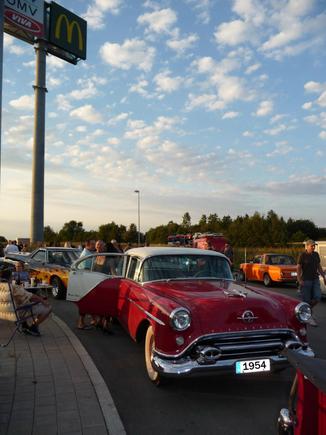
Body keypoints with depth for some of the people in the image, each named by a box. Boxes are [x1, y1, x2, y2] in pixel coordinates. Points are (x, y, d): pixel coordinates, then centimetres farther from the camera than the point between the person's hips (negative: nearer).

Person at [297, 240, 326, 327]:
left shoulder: (316, 255, 9)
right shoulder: (302, 255, -8)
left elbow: (319, 267, 17)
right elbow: (298, 268, -8)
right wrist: (299, 280, -15)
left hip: (315, 279, 5)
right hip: (306, 280, -5)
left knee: (317, 297, -2)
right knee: (307, 300, 0)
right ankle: (309, 318, 10)